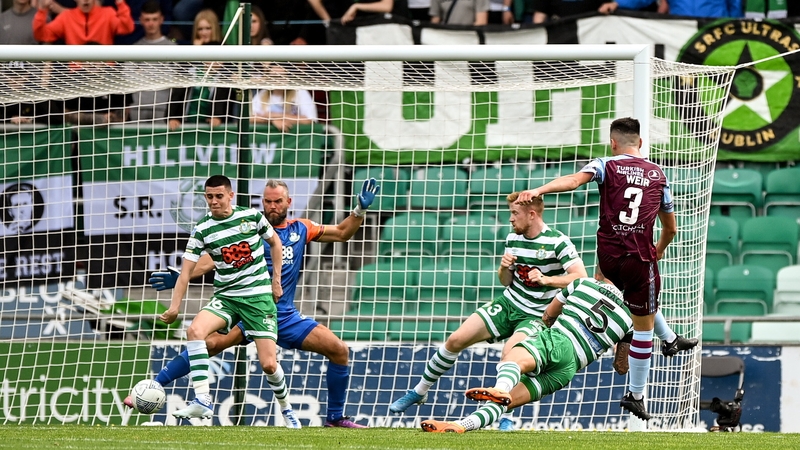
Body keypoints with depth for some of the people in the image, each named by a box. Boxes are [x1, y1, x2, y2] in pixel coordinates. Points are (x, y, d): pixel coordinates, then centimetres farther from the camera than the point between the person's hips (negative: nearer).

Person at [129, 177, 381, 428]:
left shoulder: (300, 230, 10)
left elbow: (342, 233, 22)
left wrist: (360, 210, 7)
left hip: (285, 315, 4)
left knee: (339, 350, -6)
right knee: (210, 344, -28)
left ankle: (335, 418, 9)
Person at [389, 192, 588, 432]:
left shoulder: (557, 241, -16)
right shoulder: (513, 238, 4)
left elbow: (581, 277, -22)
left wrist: (546, 279, -32)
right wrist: (504, 268, -9)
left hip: (537, 315, -6)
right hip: (508, 304, 6)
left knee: (510, 350, -34)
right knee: (456, 340, -2)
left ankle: (506, 416, -21)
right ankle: (419, 392, 16)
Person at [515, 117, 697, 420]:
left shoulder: (607, 166, 1)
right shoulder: (658, 175, 11)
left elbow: (575, 179, -22)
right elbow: (670, 229, 20)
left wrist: (538, 191, -34)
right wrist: (659, 251, 40)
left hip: (608, 255, 0)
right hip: (641, 257, 0)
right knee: (643, 325, 12)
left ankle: (669, 339, 48)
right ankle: (636, 395, 15)